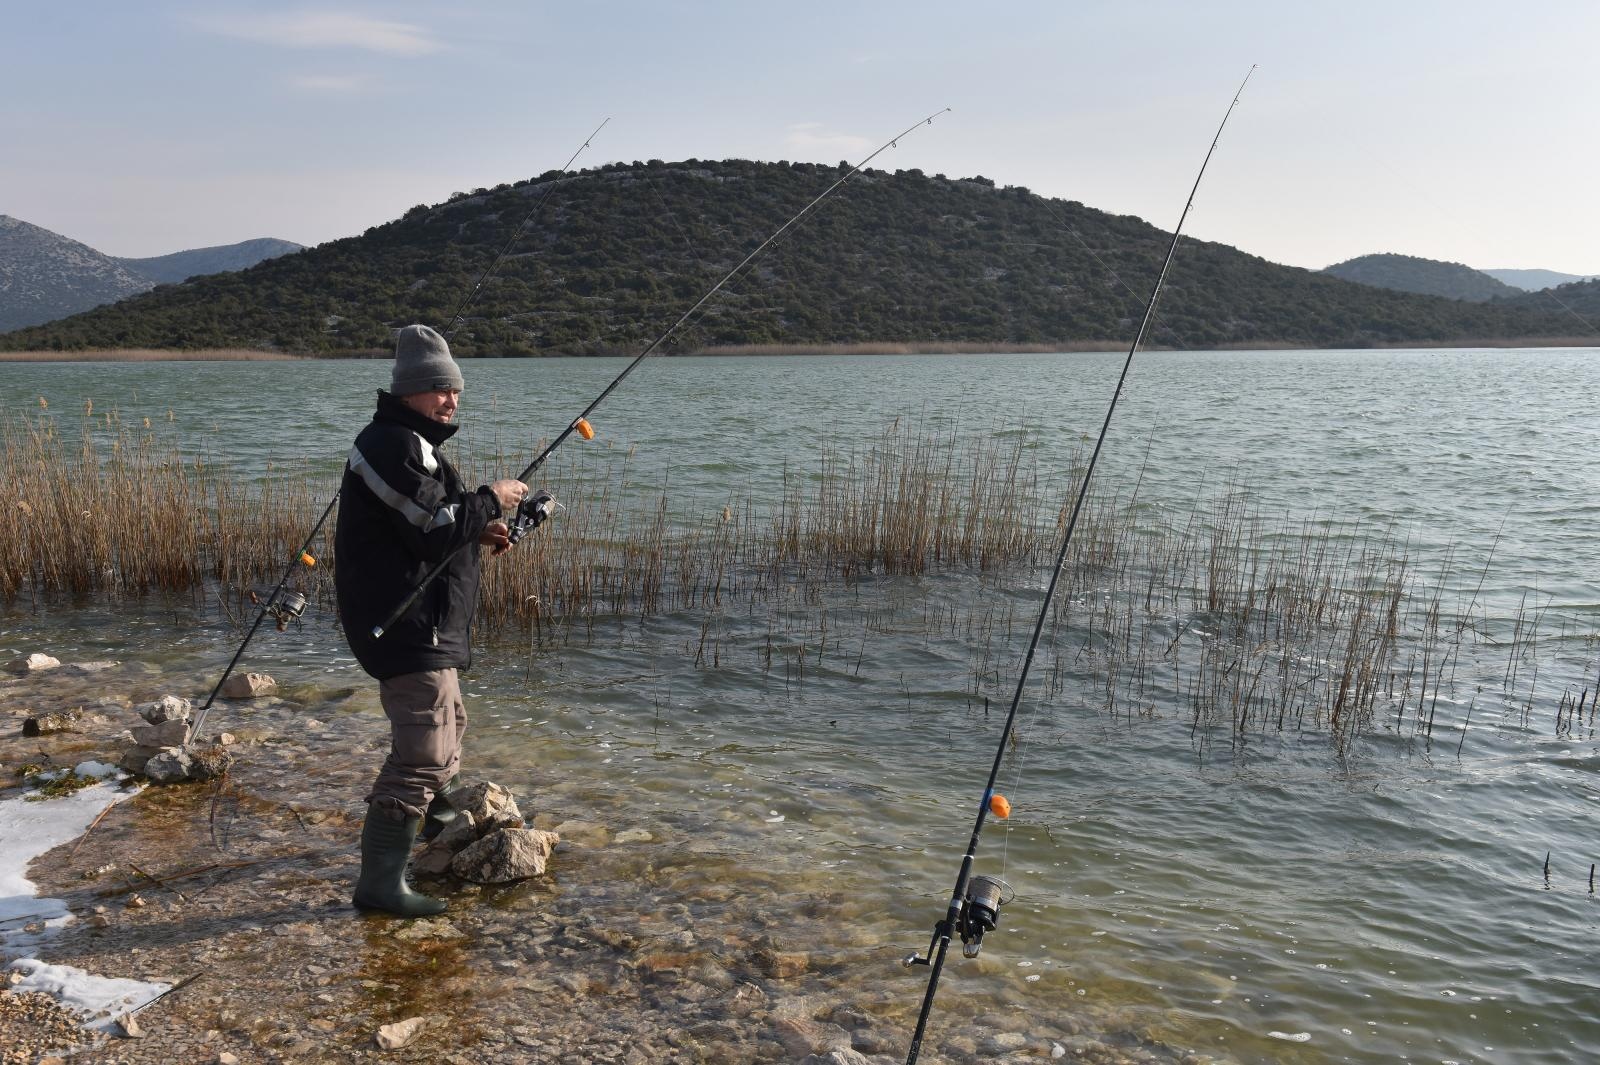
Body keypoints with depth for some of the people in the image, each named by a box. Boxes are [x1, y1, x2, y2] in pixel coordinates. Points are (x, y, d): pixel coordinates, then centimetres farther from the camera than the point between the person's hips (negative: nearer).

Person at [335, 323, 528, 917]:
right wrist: (490, 501, -12)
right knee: (422, 749, -12)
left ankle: (438, 819, 51)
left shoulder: (410, 442, 18)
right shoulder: (393, 445, -17)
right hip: (406, 624, -12)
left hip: (423, 622, 12)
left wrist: (476, 530, 8)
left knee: (446, 720, 29)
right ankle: (380, 881, -7)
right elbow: (433, 528, -25)